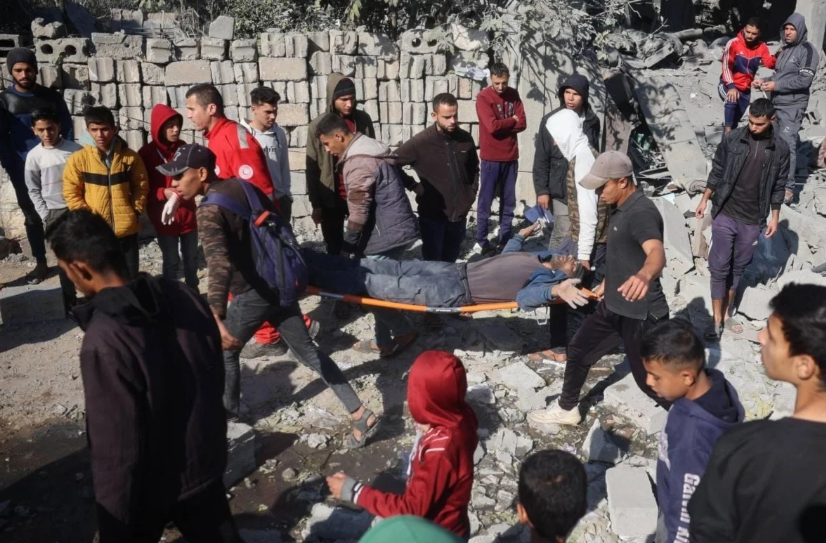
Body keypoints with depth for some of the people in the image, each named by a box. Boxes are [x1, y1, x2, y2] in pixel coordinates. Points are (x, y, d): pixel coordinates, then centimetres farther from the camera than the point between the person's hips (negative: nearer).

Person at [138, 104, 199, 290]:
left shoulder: (183, 147, 2)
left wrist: (178, 196, -25)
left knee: (191, 259, 14)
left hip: (187, 214, 4)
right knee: (171, 262, 3)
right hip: (164, 218, -3)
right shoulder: (146, 153, -8)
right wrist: (165, 193, -23)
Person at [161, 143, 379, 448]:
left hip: (252, 294, -7)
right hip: (279, 284, 8)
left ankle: (228, 414, 38)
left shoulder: (208, 211, -19)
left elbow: (219, 264, -35)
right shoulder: (241, 186, 4)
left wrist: (215, 319, -45)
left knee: (224, 351, 19)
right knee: (307, 351, 13)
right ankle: (361, 414, 12)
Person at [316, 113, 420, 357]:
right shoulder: (372, 149, 12)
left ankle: (404, 332, 15)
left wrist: (346, 248, -11)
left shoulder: (357, 163, -20)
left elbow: (358, 214, -20)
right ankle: (383, 341, 24)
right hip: (395, 229, 10)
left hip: (386, 235, -10)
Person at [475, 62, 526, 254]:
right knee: (485, 202, 1)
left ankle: (505, 240, 20)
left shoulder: (514, 95, 8)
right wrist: (512, 120, -5)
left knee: (509, 202, 10)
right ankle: (482, 242, 9)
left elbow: (522, 124, 0)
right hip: (491, 158, -5)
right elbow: (492, 126, -19)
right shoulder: (483, 97, -9)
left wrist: (502, 125, -13)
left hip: (511, 157, 5)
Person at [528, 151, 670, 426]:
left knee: (649, 379, 2)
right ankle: (566, 409, 37)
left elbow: (656, 252, -43)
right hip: (613, 305, 9)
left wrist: (644, 275, -65)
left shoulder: (642, 212, -24)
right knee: (578, 351, 18)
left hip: (642, 312, -9)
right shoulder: (619, 208, 6)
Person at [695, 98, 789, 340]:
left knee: (738, 268, 12)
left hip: (753, 220, 1)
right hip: (725, 215, -1)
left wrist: (775, 217, 5)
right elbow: (717, 172, 2)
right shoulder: (732, 139, -7)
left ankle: (727, 313, 25)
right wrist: (705, 200, 3)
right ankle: (717, 320, 8)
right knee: (719, 267, -1)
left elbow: (778, 186, 4)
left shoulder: (780, 149, -4)